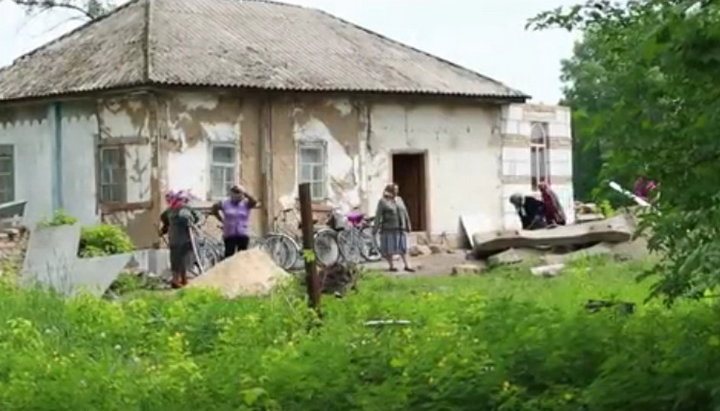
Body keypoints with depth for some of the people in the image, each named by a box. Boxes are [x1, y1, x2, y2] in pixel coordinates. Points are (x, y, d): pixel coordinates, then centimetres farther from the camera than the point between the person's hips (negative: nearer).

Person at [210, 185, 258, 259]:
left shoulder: (246, 203, 0)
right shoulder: (225, 203, 2)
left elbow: (254, 202, -19)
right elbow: (214, 208, 16)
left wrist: (245, 193, -25)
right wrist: (222, 220, 10)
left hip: (243, 235, 1)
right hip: (229, 234, -1)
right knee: (229, 253, -5)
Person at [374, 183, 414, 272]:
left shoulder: (399, 200, 12)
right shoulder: (383, 201, -4)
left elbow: (405, 213, 15)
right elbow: (378, 216, -6)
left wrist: (408, 226, 14)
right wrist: (376, 229, -10)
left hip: (400, 228, 5)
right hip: (388, 229, -5)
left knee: (402, 247, 5)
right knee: (389, 248, 0)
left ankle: (406, 265, 7)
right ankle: (391, 266, 10)